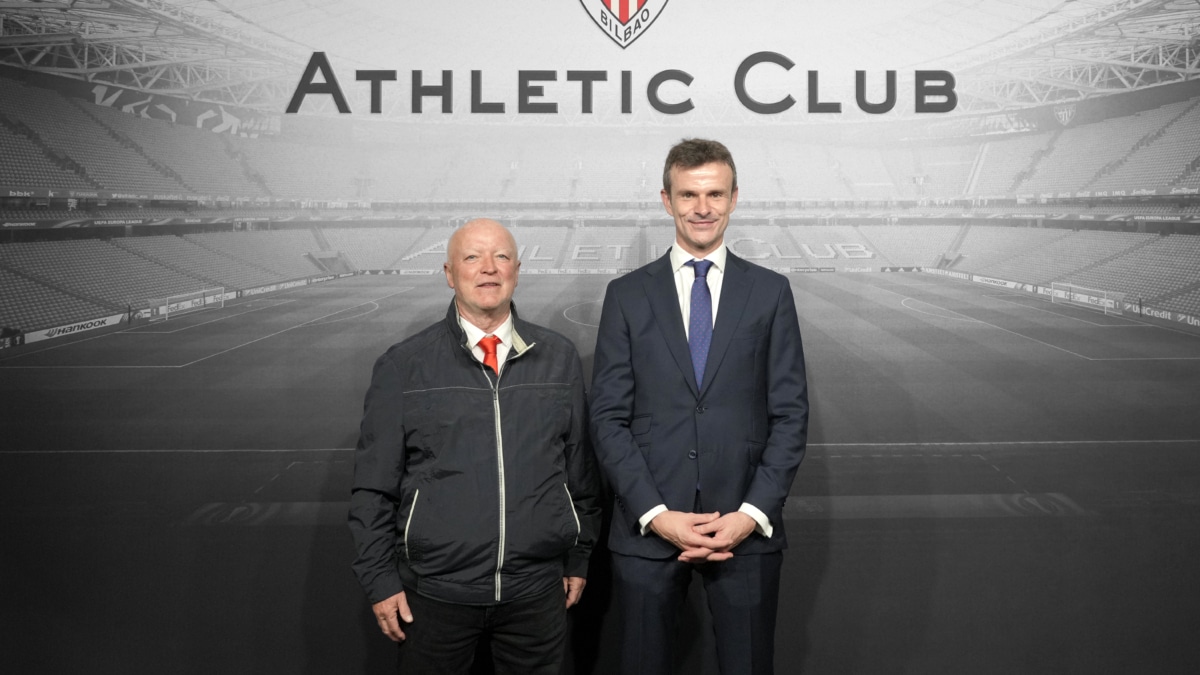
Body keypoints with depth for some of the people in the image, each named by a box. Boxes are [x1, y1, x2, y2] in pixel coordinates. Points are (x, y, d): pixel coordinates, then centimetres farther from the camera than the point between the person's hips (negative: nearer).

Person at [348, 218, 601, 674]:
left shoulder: (559, 358, 5)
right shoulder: (403, 367, -1)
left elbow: (581, 468, 10)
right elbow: (374, 487, 1)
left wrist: (579, 558, 10)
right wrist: (380, 580, -1)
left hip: (538, 589, 2)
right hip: (435, 593, -1)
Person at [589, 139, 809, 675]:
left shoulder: (770, 292, 6)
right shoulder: (627, 295, 5)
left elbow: (790, 413, 3)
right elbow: (608, 416, 0)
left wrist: (754, 513, -8)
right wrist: (656, 514, -9)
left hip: (747, 528, 0)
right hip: (646, 529, 0)